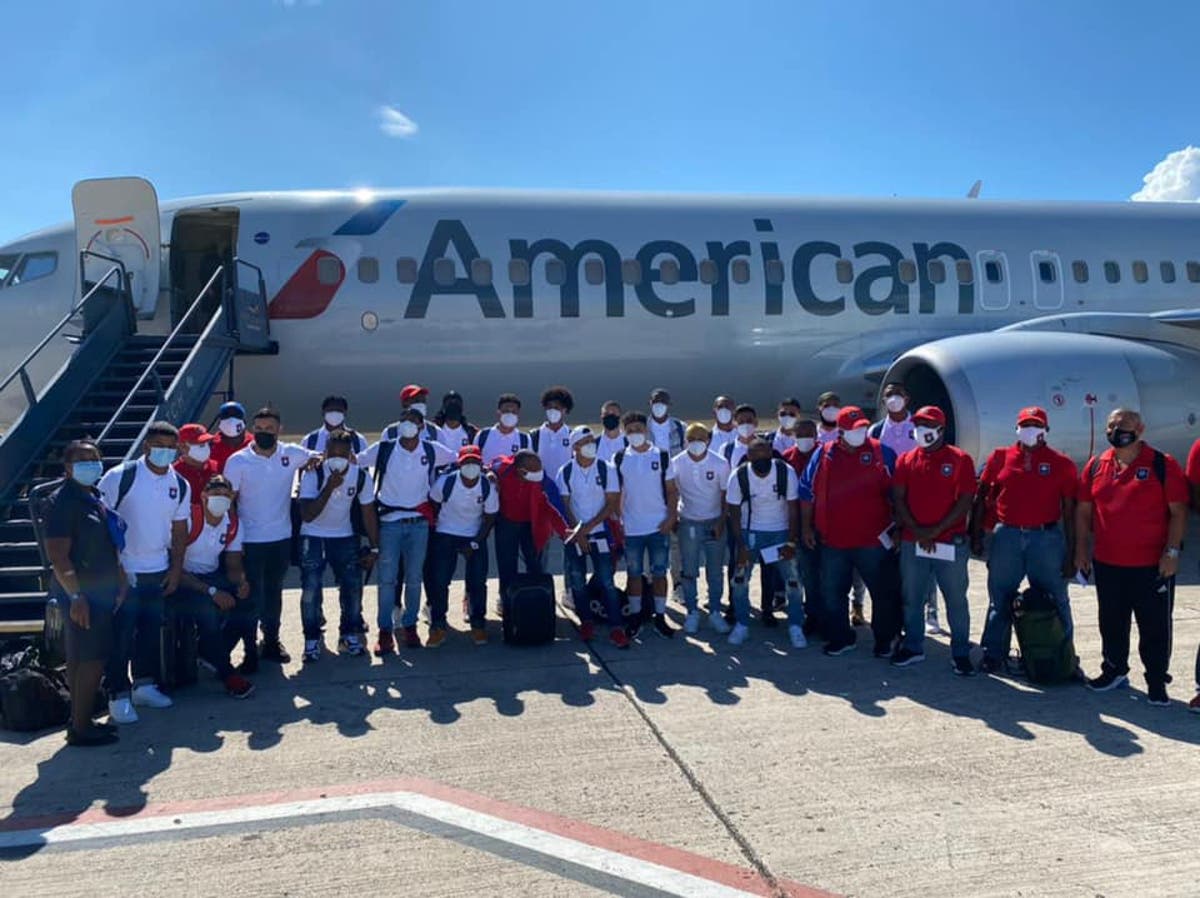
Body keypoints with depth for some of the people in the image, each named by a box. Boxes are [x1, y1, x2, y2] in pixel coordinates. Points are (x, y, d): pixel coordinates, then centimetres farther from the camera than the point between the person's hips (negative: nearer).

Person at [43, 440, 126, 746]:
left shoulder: (95, 496, 13)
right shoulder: (62, 501, -14)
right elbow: (57, 555, -20)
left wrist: (120, 583, 18)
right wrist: (76, 596, -23)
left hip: (101, 591, 9)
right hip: (84, 594, -9)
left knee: (81, 660, 15)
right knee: (91, 660, -6)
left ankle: (81, 720, 22)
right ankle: (80, 728, 3)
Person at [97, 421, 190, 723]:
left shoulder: (180, 485, 4)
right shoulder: (120, 477, -12)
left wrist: (176, 569, 8)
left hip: (159, 571, 5)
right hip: (123, 571, -5)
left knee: (151, 630, 14)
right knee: (120, 635, 0)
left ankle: (144, 685, 27)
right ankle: (118, 695, 11)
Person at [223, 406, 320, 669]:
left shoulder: (291, 454, -3)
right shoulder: (237, 461, -9)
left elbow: (317, 459, 14)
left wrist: (314, 461, -10)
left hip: (281, 539, 3)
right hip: (250, 541, -3)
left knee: (274, 593, 18)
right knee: (251, 597, 3)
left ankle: (271, 642, 34)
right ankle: (251, 651, 16)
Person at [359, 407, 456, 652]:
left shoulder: (432, 450, 0)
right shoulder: (384, 449, -4)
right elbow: (354, 462, 3)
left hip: (419, 522, 2)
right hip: (389, 521, -1)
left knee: (414, 578, 9)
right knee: (387, 578, 1)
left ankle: (410, 625, 23)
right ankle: (384, 630, 11)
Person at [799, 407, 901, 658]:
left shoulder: (882, 453, -3)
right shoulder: (823, 456, 1)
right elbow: (807, 492, 7)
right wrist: (806, 526, 6)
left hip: (874, 540, -2)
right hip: (832, 541, 2)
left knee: (884, 592, 8)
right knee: (833, 593, 11)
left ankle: (886, 639, 25)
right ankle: (840, 638, 28)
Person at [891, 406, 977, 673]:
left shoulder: (960, 460, -1)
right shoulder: (906, 460, 8)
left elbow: (966, 501, -6)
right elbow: (898, 499, 4)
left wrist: (936, 530, -12)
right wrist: (917, 531, -8)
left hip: (951, 543, -3)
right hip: (912, 543, 3)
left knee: (956, 600, 4)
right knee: (912, 598, 10)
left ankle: (961, 653, 15)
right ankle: (912, 647, 23)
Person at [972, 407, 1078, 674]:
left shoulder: (1062, 464, 2)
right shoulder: (1000, 457, 5)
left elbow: (1069, 511, 1)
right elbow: (982, 497, 8)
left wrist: (1070, 554, -2)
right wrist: (976, 534, 2)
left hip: (1047, 538, -1)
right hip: (1006, 535, 1)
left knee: (1054, 601, 8)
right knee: (1000, 599, 9)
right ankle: (993, 655, 20)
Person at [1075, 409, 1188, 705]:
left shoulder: (1162, 465, -5)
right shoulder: (1096, 466, 6)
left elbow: (1178, 511, -7)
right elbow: (1083, 510, 10)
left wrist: (1172, 551, -14)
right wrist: (1081, 549, 7)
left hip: (1152, 566, -4)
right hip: (1107, 564, 4)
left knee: (1155, 626, 5)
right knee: (1111, 623, 16)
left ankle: (1157, 682, 17)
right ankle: (1114, 670, 32)